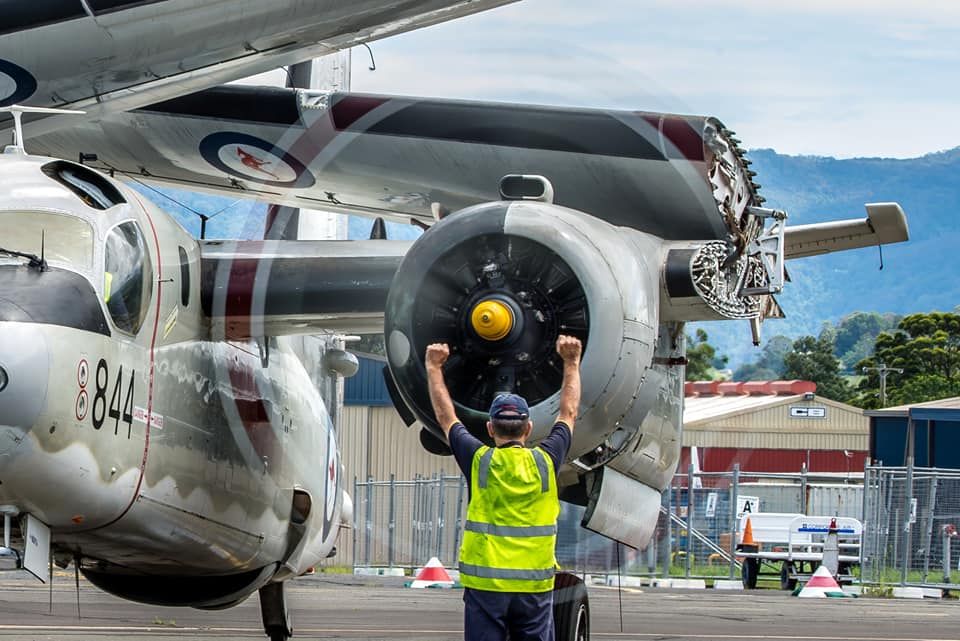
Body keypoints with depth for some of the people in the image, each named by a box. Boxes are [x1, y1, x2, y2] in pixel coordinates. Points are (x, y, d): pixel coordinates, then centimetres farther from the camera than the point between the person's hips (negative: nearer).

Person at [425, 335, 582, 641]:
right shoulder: (545, 462, 0)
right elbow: (568, 414, 17)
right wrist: (571, 363, 28)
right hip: (534, 586, 1)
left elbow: (445, 416, 12)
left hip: (485, 585, -1)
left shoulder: (479, 461, -3)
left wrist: (434, 367, 24)